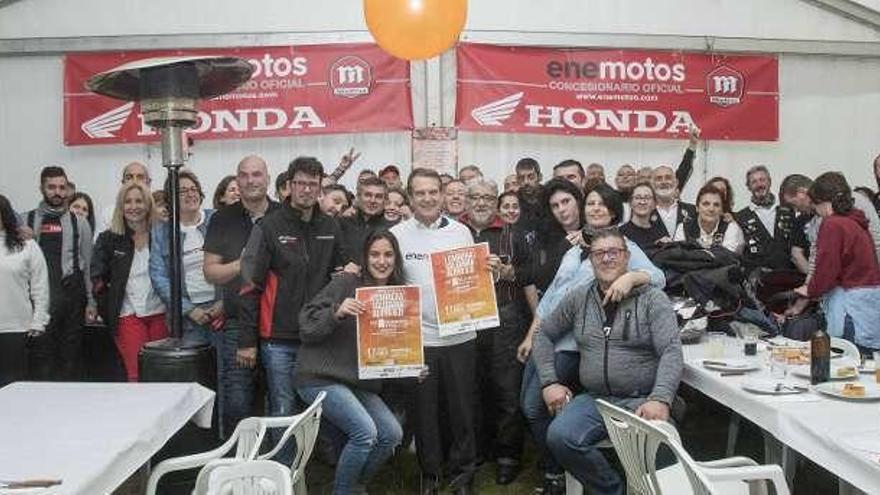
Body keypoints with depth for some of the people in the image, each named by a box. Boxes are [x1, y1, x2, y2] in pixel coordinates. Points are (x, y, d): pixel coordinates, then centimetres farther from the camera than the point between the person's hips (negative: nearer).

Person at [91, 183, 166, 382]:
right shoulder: (108, 239, 5)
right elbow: (97, 278, 8)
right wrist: (106, 308, 0)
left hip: (159, 312, 1)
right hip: (128, 315, -1)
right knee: (136, 375, -7)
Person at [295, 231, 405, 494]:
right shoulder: (346, 283, -9)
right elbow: (307, 327, -12)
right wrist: (337, 313, -28)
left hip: (360, 383, 7)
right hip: (319, 377, -6)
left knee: (393, 434, -7)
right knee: (365, 431, -22)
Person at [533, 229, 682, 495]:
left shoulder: (653, 298, 1)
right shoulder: (579, 298, 11)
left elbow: (671, 352, -10)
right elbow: (544, 334, 20)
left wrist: (660, 399, -26)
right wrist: (549, 382, 7)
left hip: (642, 400, -3)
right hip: (594, 399, 3)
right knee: (559, 437, -27)